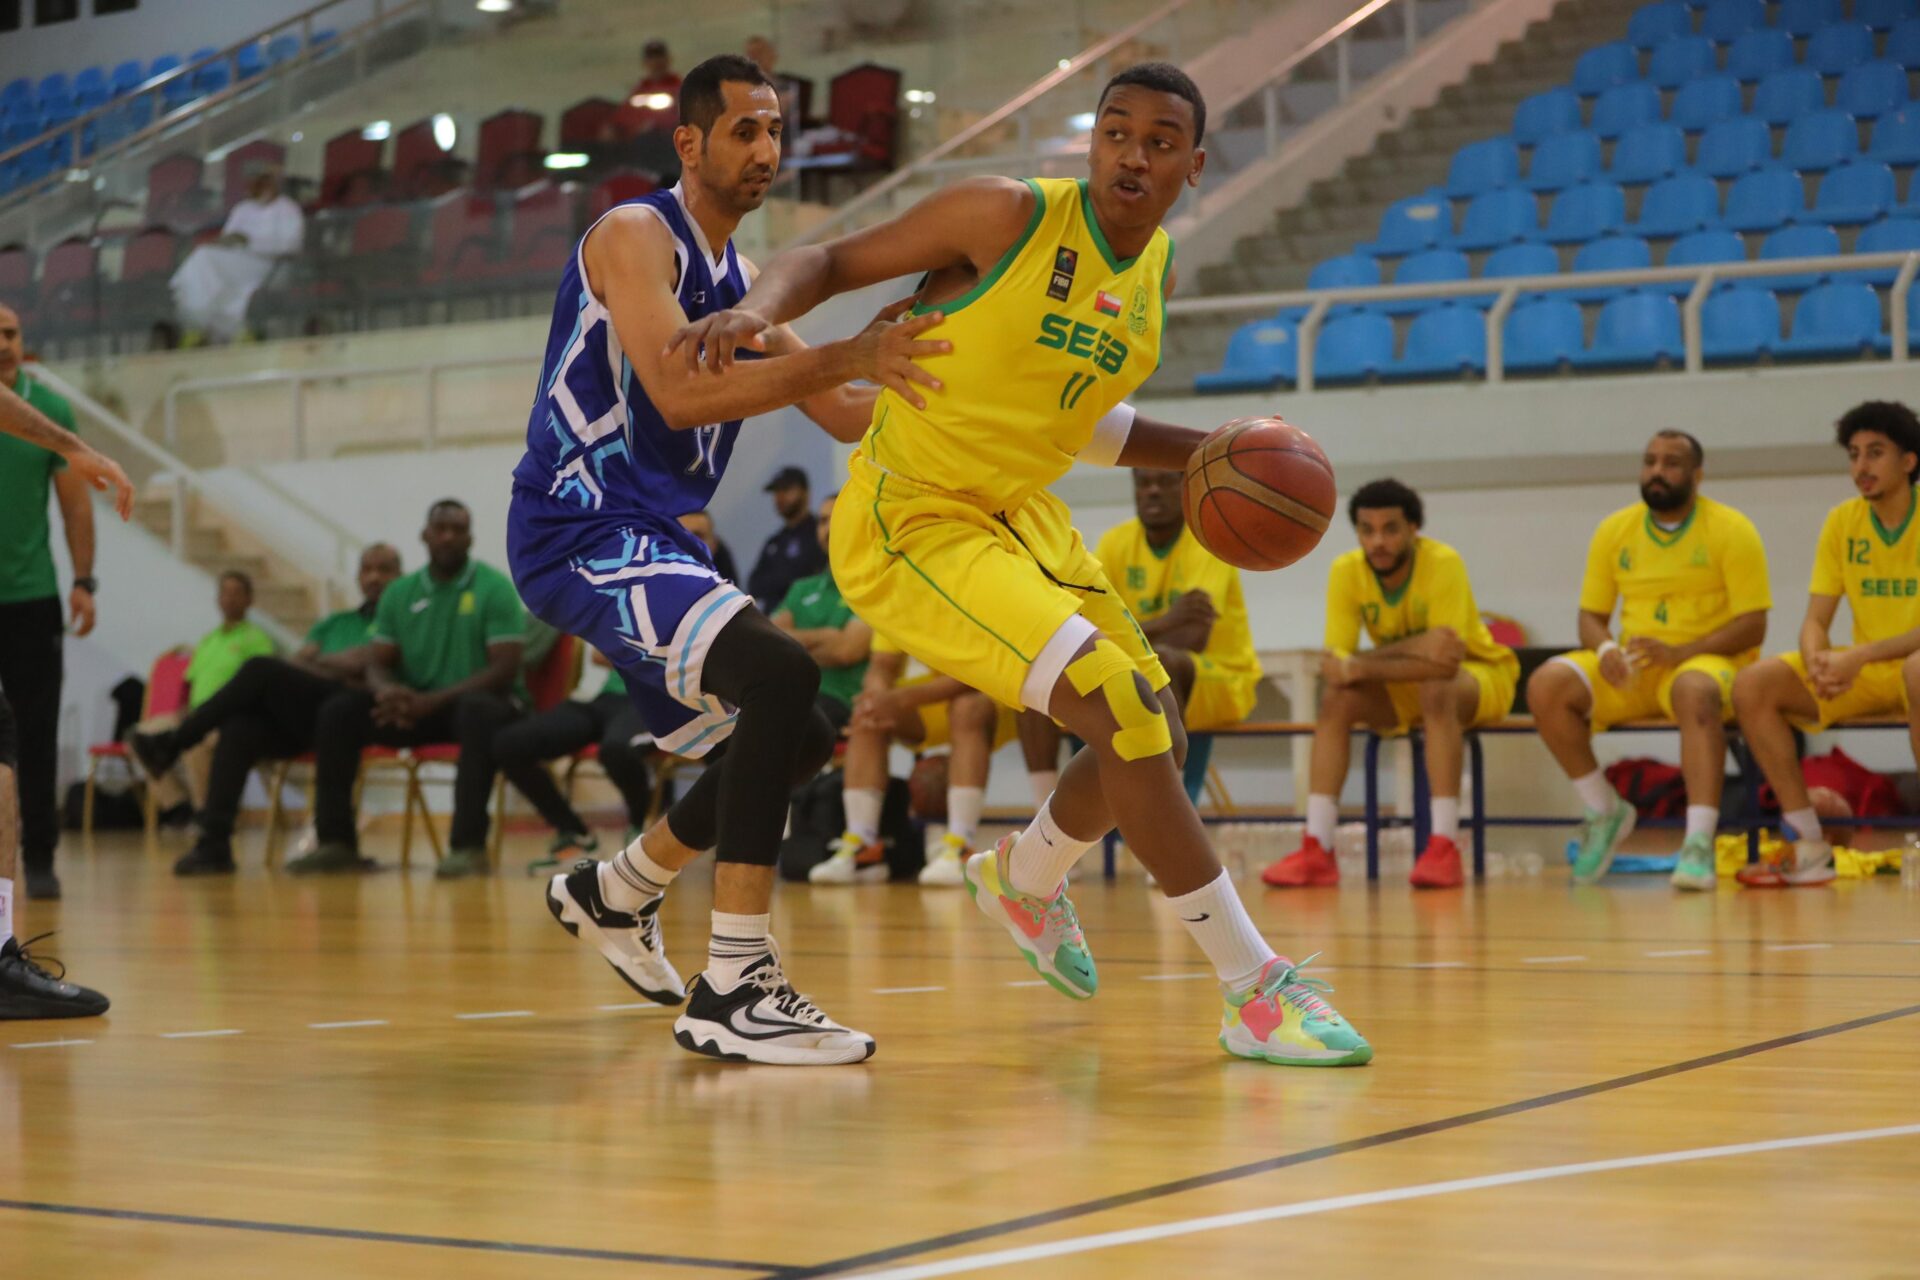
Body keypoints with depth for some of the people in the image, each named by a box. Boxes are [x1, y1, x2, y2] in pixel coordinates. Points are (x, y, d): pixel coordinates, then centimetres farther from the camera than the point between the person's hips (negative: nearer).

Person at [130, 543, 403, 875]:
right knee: (240, 726, -27)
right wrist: (335, 671, -4)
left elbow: (362, 662, -5)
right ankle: (214, 843, -35)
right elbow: (298, 664, 17)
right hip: (300, 721, 6)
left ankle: (172, 742, -13)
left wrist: (312, 664, 6)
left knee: (261, 670, -26)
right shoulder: (334, 623, 33)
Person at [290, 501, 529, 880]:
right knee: (338, 710, -16)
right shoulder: (399, 593, 8)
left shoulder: (495, 588, -7)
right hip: (416, 705, 5)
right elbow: (377, 664, 8)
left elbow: (505, 669, -15)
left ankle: (468, 844, -42)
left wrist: (432, 701, -26)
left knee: (477, 712, -40)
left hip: (481, 700, -5)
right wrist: (388, 691, -20)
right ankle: (336, 842, -13)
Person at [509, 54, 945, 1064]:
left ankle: (612, 893, 36)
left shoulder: (737, 281, 16)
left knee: (796, 736, 17)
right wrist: (845, 356, -34)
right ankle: (732, 991, -28)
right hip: (581, 532, -10)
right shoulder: (635, 235, -10)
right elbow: (679, 393, -27)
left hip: (650, 540, 10)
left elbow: (844, 414, 19)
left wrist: (907, 367, 1)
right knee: (780, 677, -28)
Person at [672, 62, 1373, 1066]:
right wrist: (755, 309, -31)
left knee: (1158, 744, 14)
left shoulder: (1156, 272, 5)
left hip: (1020, 511, 9)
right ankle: (1254, 990, -11)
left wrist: (1204, 452, 7)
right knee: (1128, 717, -20)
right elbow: (832, 261, -10)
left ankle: (1024, 877, 45)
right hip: (910, 522, -9)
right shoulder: (1009, 216, -17)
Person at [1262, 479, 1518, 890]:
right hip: (1403, 689, 4)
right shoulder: (1346, 571, -15)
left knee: (1436, 689, -36)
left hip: (1478, 675, -4)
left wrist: (1361, 667, -38)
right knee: (1336, 700, -22)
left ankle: (1445, 848, -37)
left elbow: (1445, 661, -34)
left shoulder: (1443, 562, -27)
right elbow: (1335, 661, -24)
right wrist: (1415, 647, -39)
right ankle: (1317, 851, -25)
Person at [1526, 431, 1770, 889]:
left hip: (1707, 662, -4)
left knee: (1695, 690, -40)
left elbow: (1752, 625, -9)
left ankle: (1699, 843, -45)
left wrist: (1680, 652, -23)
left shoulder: (1731, 530, -4)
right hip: (1632, 672, 5)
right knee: (1546, 686, -20)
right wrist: (1606, 650, -13)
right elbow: (1591, 616, 12)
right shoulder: (1615, 530, 9)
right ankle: (1605, 812, -5)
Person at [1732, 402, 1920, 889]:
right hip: (1862, 672, 5)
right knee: (1752, 685, -15)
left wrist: (1861, 656, -29)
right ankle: (1809, 847, -14)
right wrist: (1817, 660, -21)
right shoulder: (1841, 522, 4)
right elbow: (1816, 620, 3)